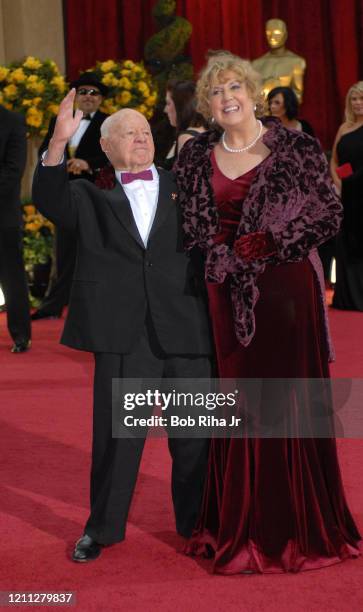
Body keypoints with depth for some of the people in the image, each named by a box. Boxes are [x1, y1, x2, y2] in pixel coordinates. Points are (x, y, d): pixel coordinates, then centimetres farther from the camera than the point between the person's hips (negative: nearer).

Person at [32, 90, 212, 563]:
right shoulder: (93, 195, 10)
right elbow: (50, 202, -10)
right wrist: (59, 143, -22)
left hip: (187, 331, 1)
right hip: (124, 335, -1)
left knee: (195, 435, 11)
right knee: (116, 436, 7)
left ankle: (196, 521, 29)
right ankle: (102, 528, 22)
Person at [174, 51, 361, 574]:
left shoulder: (294, 148, -2)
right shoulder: (197, 157, 8)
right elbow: (189, 227, 10)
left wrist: (275, 242, -14)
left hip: (287, 286, -3)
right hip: (230, 292, 3)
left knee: (290, 400, 1)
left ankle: (301, 526, 14)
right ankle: (244, 526, 20)